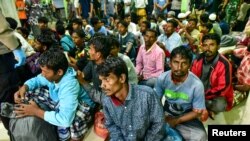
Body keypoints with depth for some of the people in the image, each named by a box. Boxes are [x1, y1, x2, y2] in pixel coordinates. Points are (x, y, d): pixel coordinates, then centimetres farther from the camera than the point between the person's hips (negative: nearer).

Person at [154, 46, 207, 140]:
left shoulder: (197, 85, -24)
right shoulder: (162, 78, -17)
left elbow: (197, 112, -12)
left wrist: (177, 121, -18)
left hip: (186, 117, -2)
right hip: (167, 113, 2)